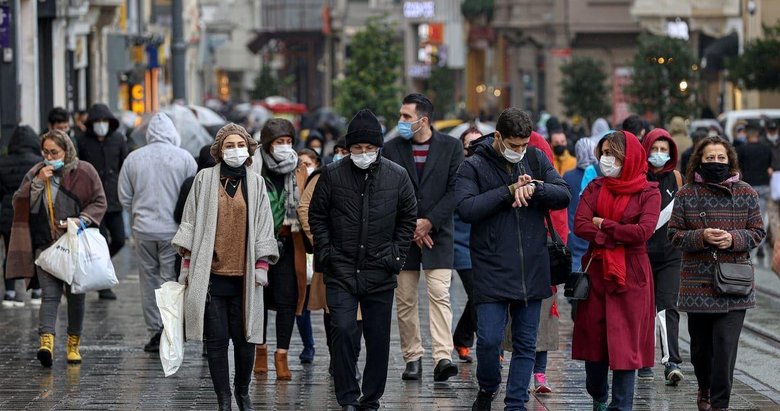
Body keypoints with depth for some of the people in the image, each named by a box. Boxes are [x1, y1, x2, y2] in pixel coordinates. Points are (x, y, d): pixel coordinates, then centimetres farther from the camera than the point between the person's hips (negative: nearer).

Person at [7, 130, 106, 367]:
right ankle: (46, 342, -25)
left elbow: (99, 202, 1)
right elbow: (19, 203, 3)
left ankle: (73, 344, 21)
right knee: (50, 293, -13)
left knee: (75, 294, 9)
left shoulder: (84, 172, 0)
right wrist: (38, 182, -11)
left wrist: (82, 220, -15)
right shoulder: (36, 173, 8)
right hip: (46, 245, 0)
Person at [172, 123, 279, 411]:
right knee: (217, 339, -1)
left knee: (245, 338, 2)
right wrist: (187, 265, 4)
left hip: (245, 275, 1)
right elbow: (191, 222, 7)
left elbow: (264, 227, 10)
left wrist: (262, 265, 2)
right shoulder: (205, 179, 4)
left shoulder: (256, 183, 9)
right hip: (210, 273, -1)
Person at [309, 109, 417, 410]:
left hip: (380, 273, 1)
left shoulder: (397, 176, 1)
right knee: (344, 331, -13)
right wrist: (325, 252, -1)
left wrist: (397, 254, 4)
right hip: (341, 271, -1)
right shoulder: (332, 175, -1)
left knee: (378, 339, 5)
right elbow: (317, 215, 8)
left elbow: (409, 217, 12)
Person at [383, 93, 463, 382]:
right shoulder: (392, 149, 6)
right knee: (405, 300, 4)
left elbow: (455, 190, -4)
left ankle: (443, 358, -19)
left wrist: (429, 222, -11)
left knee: (440, 295, -13)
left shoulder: (451, 147, 2)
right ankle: (413, 358, 11)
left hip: (437, 233, -2)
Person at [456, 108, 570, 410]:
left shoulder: (536, 159, 7)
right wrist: (509, 190, -19)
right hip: (492, 270, -3)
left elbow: (563, 195, 1)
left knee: (526, 344, 7)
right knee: (488, 339, -7)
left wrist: (534, 188, -18)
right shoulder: (474, 166, -5)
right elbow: (466, 209, -18)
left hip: (532, 270, 4)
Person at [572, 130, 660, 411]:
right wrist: (619, 235, -15)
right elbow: (580, 225, -7)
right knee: (594, 337, 7)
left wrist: (603, 225, -9)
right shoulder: (595, 188, 7)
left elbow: (643, 232, -17)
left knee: (625, 342, -4)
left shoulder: (648, 193, -3)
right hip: (596, 271, 3)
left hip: (631, 275, -3)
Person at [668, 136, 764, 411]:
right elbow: (674, 234, 2)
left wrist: (734, 239, -12)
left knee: (725, 346, -10)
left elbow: (757, 231, 7)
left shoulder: (745, 193, 4)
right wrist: (701, 237, -16)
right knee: (700, 346, 11)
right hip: (697, 283, 1)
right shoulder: (687, 194, 2)